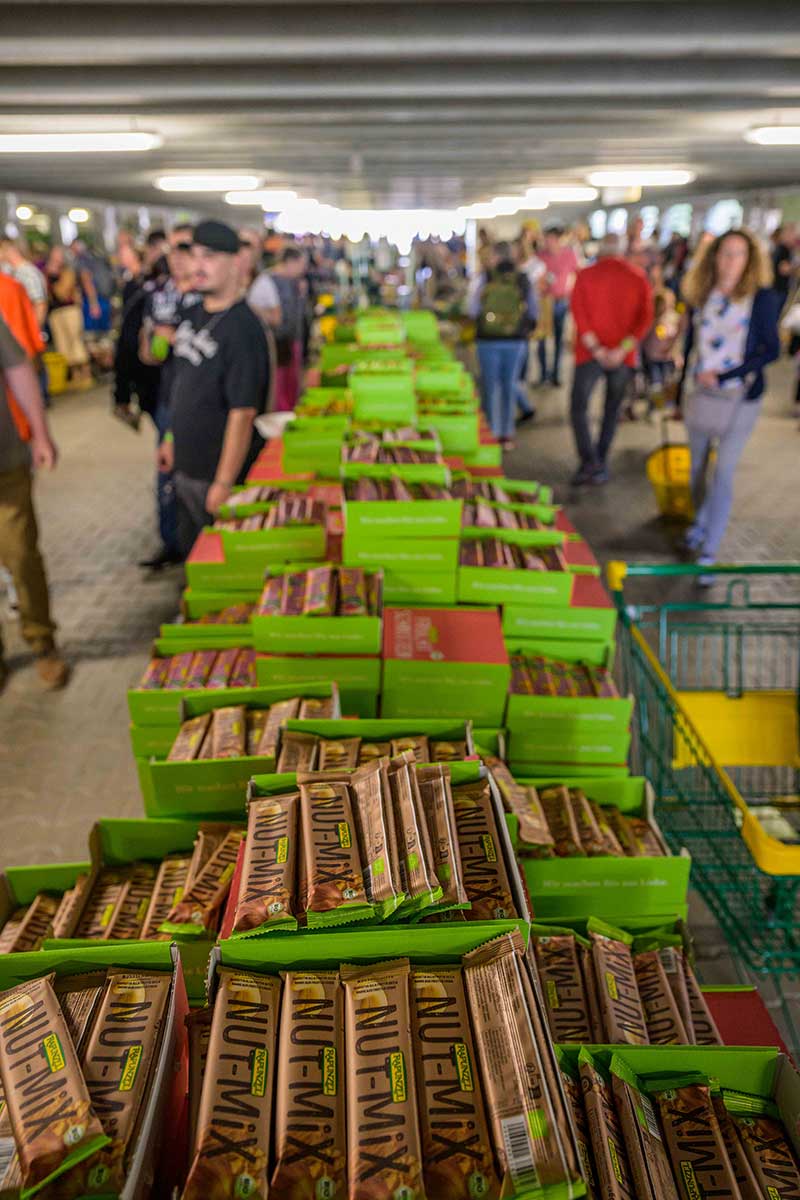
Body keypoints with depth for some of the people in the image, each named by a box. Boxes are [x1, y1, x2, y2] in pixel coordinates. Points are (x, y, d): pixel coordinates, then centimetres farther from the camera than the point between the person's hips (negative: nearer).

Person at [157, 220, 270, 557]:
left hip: (218, 476, -8)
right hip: (185, 468, 8)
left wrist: (224, 484, -23)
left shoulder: (242, 327, -19)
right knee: (189, 549, 22)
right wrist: (171, 439, 19)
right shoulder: (192, 315, 7)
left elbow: (242, 413, -23)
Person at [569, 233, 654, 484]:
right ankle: (601, 463, 17)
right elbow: (645, 317, -5)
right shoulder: (638, 277, 3)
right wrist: (622, 350, -11)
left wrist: (596, 349, -11)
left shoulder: (585, 275, -1)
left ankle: (589, 463, -11)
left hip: (590, 353, -2)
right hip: (623, 357, 2)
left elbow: (579, 314, -10)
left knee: (579, 407, 4)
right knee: (612, 410, 14)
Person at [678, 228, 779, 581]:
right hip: (699, 394, 4)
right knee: (697, 466, 15)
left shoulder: (763, 298, -7)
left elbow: (771, 350, -8)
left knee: (723, 473, -7)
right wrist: (683, 386, 13)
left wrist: (724, 376, -15)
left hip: (739, 397, -4)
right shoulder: (701, 296, 4)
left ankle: (709, 553, -4)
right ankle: (700, 523, 38)